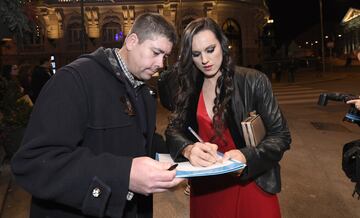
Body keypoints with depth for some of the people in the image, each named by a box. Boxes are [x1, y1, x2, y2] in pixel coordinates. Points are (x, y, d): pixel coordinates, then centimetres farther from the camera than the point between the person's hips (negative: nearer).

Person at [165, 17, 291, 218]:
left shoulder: (254, 81, -10)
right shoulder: (189, 89, 1)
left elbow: (281, 135, -10)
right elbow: (174, 129, -5)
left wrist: (246, 156, -28)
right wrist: (188, 149, -28)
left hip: (251, 185, -3)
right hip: (205, 188, 3)